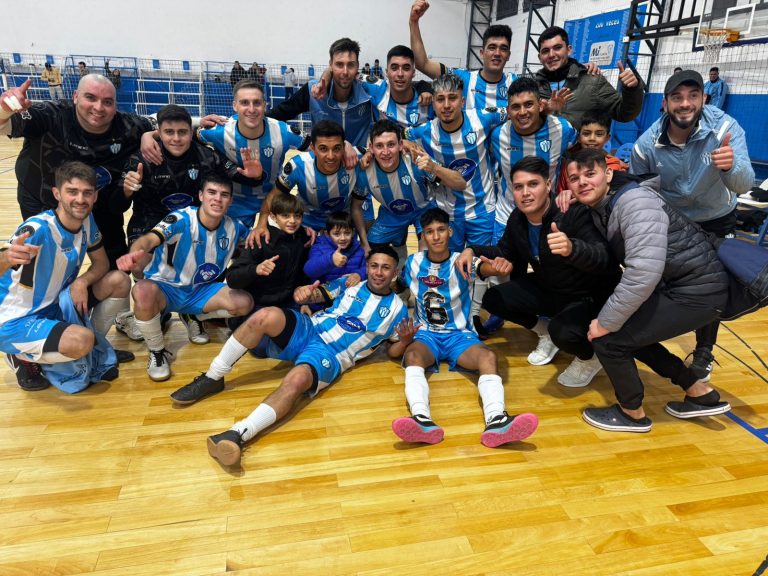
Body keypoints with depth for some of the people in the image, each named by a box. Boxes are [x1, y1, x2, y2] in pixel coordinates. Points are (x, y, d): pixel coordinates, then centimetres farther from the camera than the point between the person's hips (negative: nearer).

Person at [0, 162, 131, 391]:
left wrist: (82, 281, -18)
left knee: (119, 281, -9)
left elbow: (102, 263, 3)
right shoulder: (38, 228, -27)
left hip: (57, 307, 7)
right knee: (82, 340, -32)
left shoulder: (87, 220, -7)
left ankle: (93, 349, 10)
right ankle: (22, 359, 1)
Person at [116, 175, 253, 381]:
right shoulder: (181, 219, -23)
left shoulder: (233, 228, -8)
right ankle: (157, 353, -11)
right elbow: (149, 239, -39)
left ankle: (194, 317, 15)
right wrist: (133, 255, -63)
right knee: (143, 291, -39)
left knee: (244, 303, -18)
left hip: (200, 291, 4)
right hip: (165, 288, -4)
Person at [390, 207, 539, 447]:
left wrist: (497, 266, -52)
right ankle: (422, 421, -60)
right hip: (426, 334, 1)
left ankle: (496, 421, -56)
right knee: (412, 355, -35)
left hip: (459, 334, 0)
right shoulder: (413, 262, 4)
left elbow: (484, 267, -26)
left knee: (488, 356, -32)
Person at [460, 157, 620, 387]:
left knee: (564, 332, -35)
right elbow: (505, 252, 11)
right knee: (493, 299, -4)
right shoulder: (517, 219, -7)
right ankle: (545, 331, 18)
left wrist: (572, 249, -61)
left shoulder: (574, 213, -28)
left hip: (590, 295, -7)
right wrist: (473, 250, -8)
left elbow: (603, 258, -39)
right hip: (547, 289, 7)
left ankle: (590, 358, 5)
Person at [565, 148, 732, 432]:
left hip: (697, 291, -10)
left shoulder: (635, 201, -24)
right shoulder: (599, 209, 4)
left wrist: (605, 322, -24)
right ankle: (701, 394, 29)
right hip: (674, 285, 10)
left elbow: (644, 273, -33)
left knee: (609, 339, -12)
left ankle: (633, 414, 14)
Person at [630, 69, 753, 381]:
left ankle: (704, 353, 25)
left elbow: (744, 185, -37)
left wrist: (730, 166, -59)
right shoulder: (647, 144, -23)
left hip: (716, 222, -1)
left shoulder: (725, 127, -27)